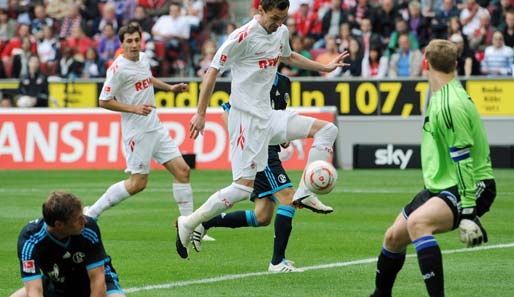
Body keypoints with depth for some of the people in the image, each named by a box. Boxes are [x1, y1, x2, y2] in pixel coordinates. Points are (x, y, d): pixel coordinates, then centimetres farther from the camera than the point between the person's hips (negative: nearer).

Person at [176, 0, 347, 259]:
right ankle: (189, 223, -2)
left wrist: (324, 67, 30)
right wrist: (200, 113, -13)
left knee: (327, 130, 4)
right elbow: (213, 70, -12)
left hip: (269, 116, 9)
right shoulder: (244, 36, -16)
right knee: (244, 186, -13)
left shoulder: (282, 32, 9)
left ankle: (304, 193, -2)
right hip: (247, 118, -9)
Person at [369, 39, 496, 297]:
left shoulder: (450, 105, -21)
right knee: (394, 237, 13)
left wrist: (468, 212, -27)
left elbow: (463, 159, -25)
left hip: (471, 188, -10)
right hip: (441, 187, 10)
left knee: (417, 223, -34)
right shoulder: (440, 96, 10)